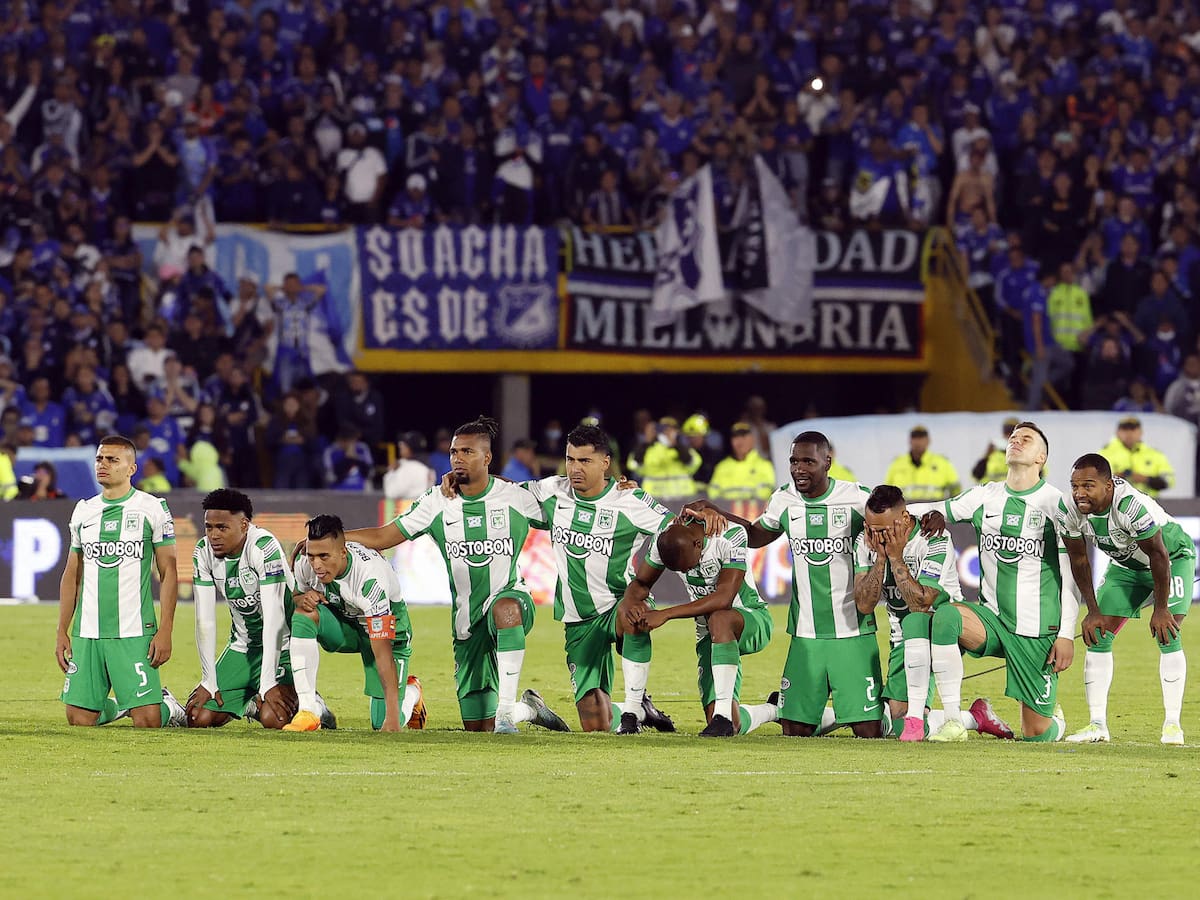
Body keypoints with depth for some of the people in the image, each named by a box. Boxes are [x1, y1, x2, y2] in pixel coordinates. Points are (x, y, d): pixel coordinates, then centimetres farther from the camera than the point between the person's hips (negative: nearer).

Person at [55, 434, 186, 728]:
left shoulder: (152, 509, -1)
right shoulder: (83, 511, 12)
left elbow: (168, 572, -1)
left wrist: (165, 630, -9)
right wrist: (62, 632, 11)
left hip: (134, 634, -4)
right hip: (87, 634, 4)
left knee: (147, 721, -11)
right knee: (79, 720, -1)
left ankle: (167, 705, 22)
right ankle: (117, 705, 28)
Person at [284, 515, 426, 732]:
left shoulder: (371, 577, -38)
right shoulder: (305, 565, -22)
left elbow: (382, 651, -38)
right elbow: (296, 595, 4)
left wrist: (393, 716, -39)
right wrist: (303, 599, -25)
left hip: (386, 628, -4)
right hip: (342, 621, 4)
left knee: (385, 726, -10)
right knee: (303, 614, -30)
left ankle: (412, 692, 29)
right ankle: (308, 712, -26)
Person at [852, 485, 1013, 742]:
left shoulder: (935, 541, -20)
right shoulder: (866, 543, -5)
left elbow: (920, 603, -28)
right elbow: (864, 605, -10)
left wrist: (895, 557, -27)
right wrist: (880, 558, -20)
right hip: (905, 642, 5)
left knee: (914, 621, -41)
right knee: (899, 724, -10)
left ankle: (916, 715, -33)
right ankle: (975, 717, 9)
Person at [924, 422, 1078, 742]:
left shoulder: (1055, 503, -4)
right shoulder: (985, 496, 8)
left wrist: (1067, 634, -10)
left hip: (1038, 629, -3)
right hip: (991, 618, 3)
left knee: (1036, 734, -2)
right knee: (945, 616, -32)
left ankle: (1055, 717, 39)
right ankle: (952, 721, -23)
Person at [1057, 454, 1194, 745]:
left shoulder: (1131, 506, -41)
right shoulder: (1069, 511, -23)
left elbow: (1158, 556, -29)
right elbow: (1079, 560, -7)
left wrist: (1161, 609, -22)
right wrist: (1093, 611, -7)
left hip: (1173, 558, -6)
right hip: (1126, 565, 6)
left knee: (1167, 635, -18)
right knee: (1098, 636, -5)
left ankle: (1172, 724, -10)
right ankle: (1097, 724, -1)